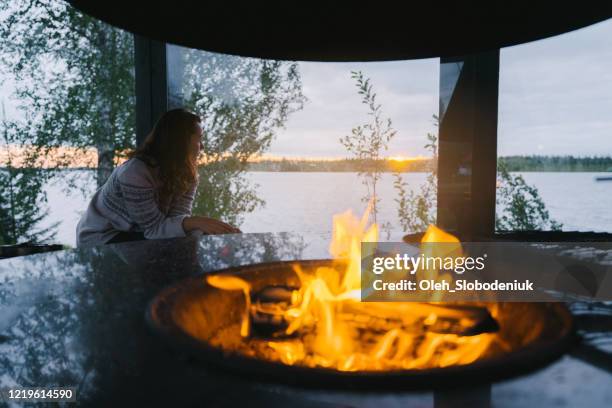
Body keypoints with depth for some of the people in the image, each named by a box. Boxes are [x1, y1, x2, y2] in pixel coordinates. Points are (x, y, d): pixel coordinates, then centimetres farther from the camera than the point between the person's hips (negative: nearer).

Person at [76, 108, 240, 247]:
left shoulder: (187, 173, -9)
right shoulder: (135, 173, -29)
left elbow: (178, 217, -19)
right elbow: (154, 227, -29)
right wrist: (193, 222, -45)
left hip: (137, 234, 7)